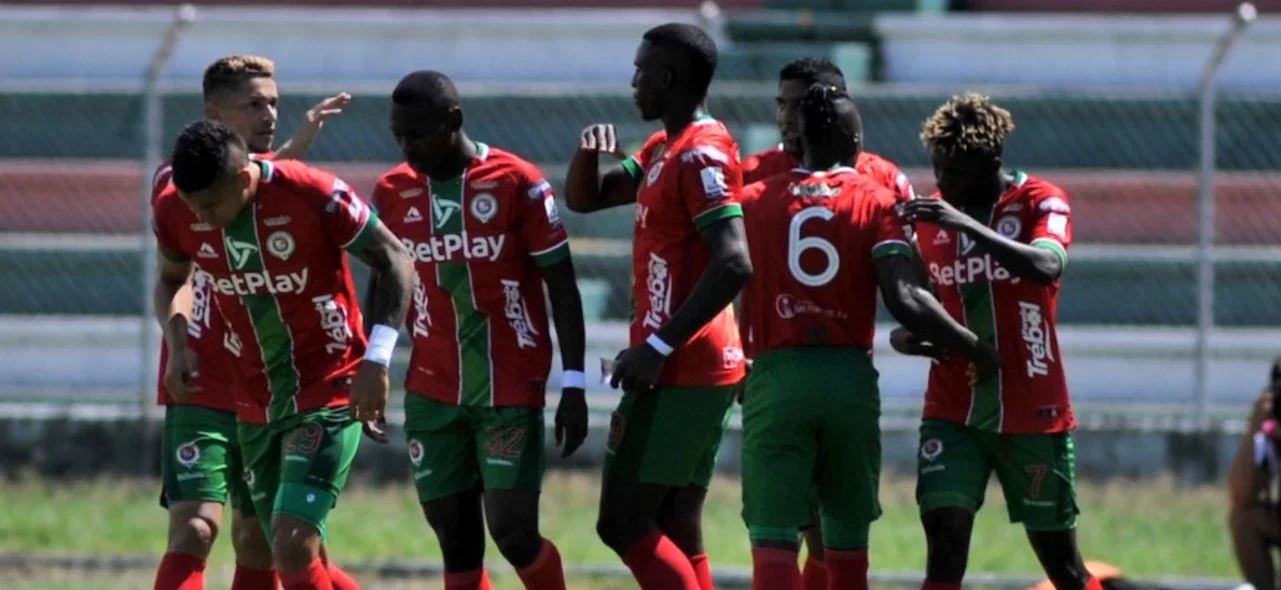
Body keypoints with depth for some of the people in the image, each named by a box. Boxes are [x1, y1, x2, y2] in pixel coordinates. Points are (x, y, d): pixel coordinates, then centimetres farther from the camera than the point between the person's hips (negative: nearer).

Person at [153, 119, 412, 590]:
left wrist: (376, 361, -15)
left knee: (293, 546, -19)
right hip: (258, 404, 6)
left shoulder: (315, 197, -21)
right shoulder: (175, 213, -7)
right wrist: (177, 343, -5)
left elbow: (394, 260, -8)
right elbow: (173, 280, 15)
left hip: (329, 392, -6)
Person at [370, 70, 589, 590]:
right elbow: (383, 289, 17)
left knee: (513, 530, -11)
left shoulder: (517, 184, -8)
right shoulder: (393, 193, 5)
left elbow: (562, 287, -4)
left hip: (511, 390, -4)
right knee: (455, 539, 2)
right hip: (432, 393, 4)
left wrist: (574, 385, -8)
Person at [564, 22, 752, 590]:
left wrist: (659, 346, -23)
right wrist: (589, 152, 3)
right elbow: (584, 199, 25)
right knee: (677, 534, 10)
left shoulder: (700, 155, -15)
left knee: (623, 522, -9)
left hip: (677, 374, -10)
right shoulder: (664, 150, 15)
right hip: (703, 372, 10)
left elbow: (733, 264, -25)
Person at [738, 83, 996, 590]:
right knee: (848, 536, 14)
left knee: (773, 538, -6)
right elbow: (904, 301, -9)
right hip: (851, 377, 0)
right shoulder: (875, 201, 2)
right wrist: (978, 350, 0)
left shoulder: (754, 201, 8)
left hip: (776, 377, 0)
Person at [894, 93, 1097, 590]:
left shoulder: (1041, 203, -6)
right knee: (944, 536, -16)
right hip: (953, 411, 3)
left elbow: (1047, 266, -28)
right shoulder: (930, 217, 7)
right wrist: (905, 338, -8)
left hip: (1032, 412, -3)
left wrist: (967, 224, -38)